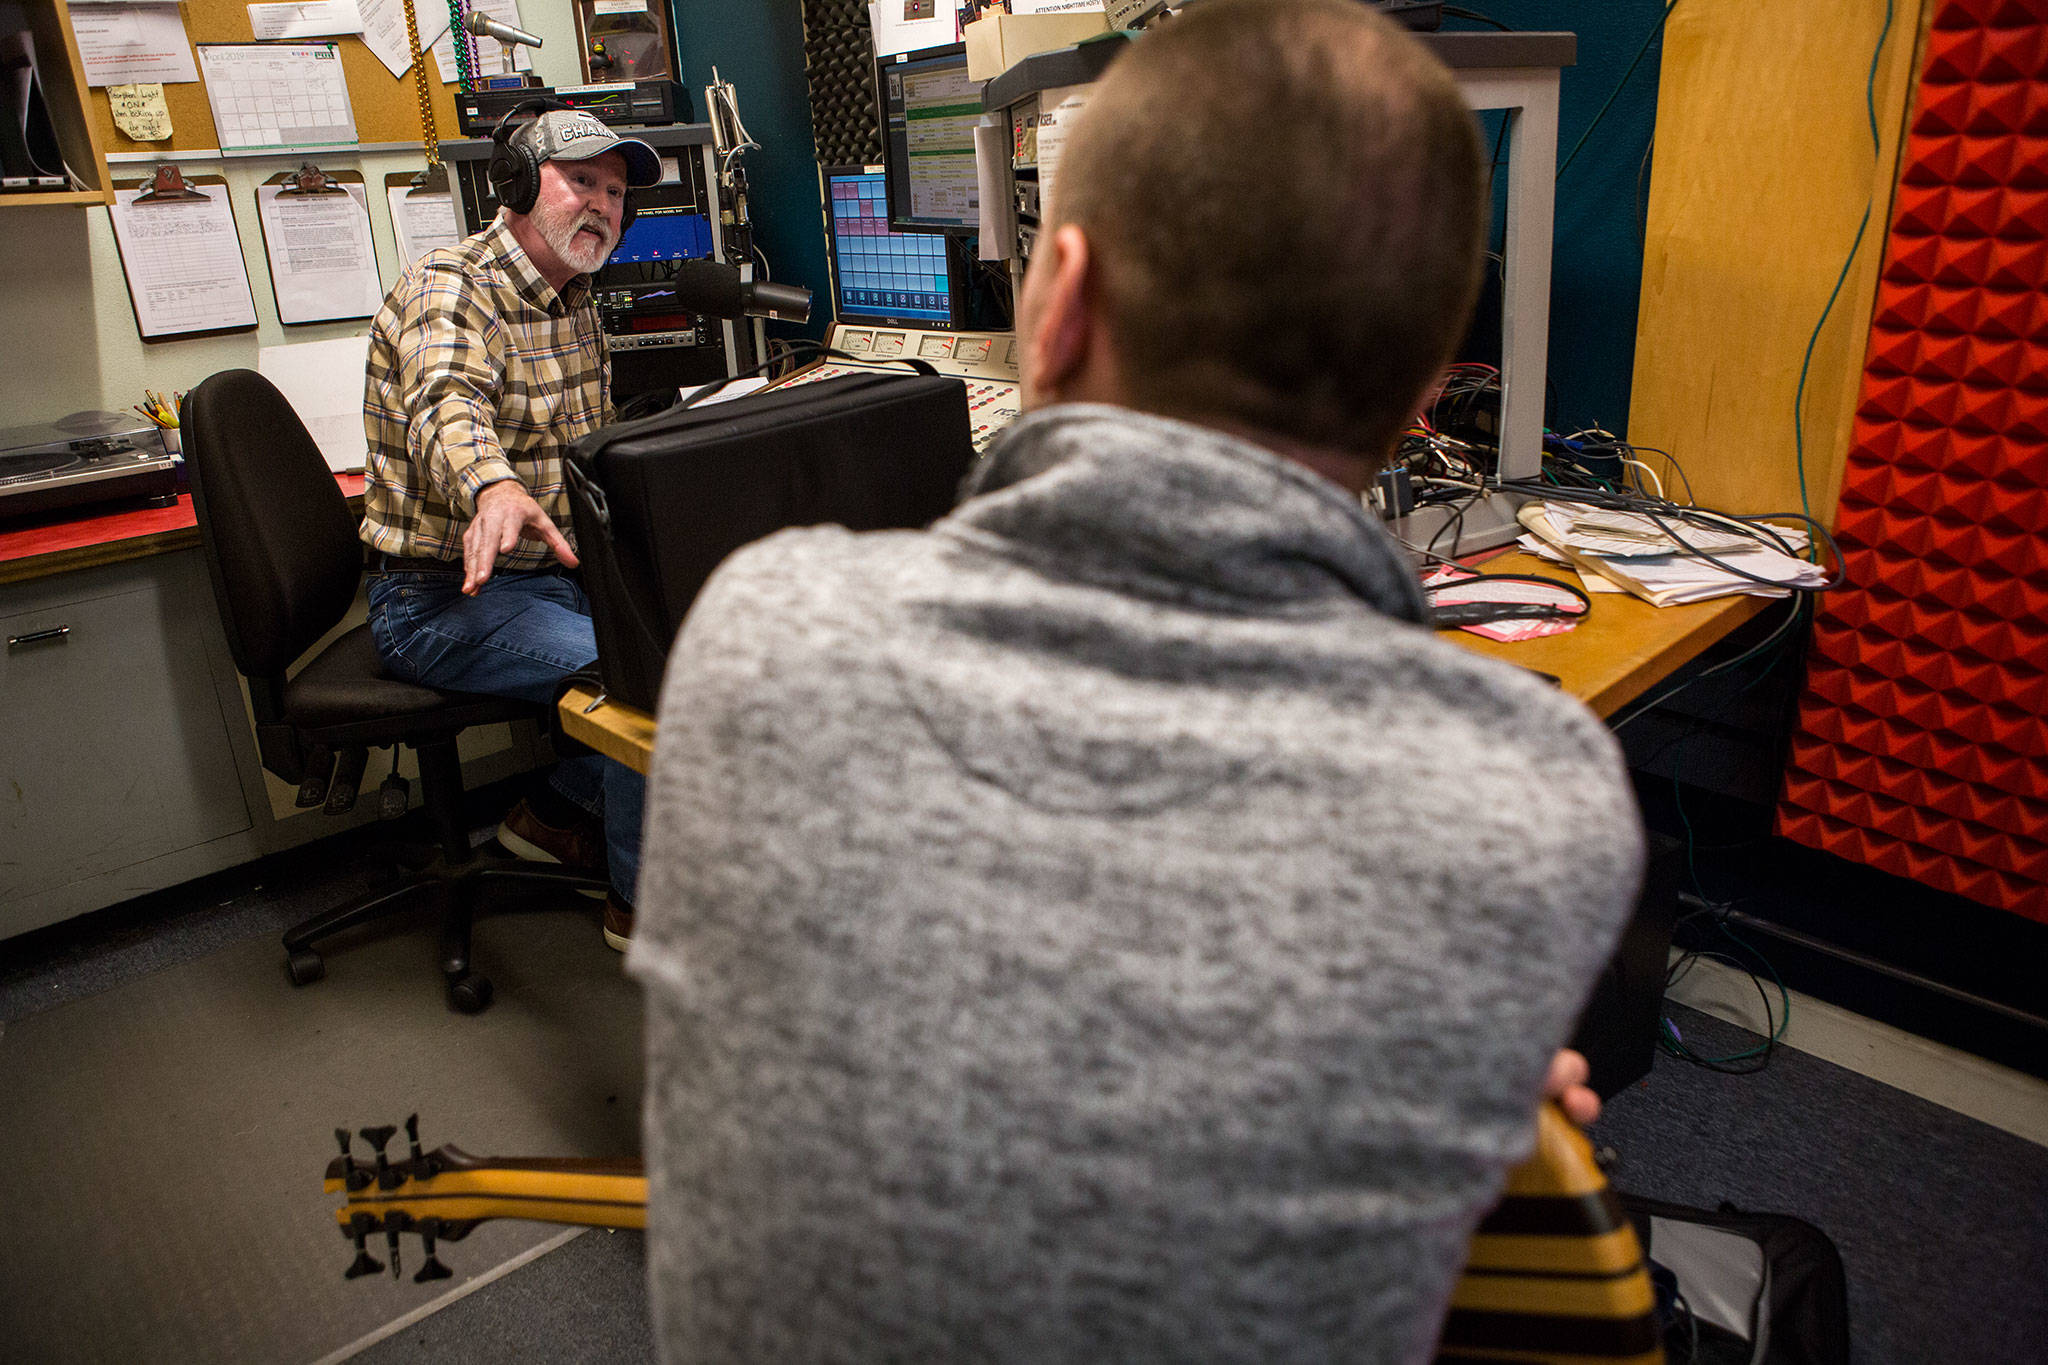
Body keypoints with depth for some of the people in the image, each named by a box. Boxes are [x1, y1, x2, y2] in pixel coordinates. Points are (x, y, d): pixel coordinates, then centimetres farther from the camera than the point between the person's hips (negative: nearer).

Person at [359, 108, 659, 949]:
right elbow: (449, 410, -38)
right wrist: (495, 490, -60)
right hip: (444, 597, -9)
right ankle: (647, 901, -5)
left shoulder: (574, 299, 12)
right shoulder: (450, 290, -16)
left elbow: (590, 445, 21)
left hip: (549, 573, 9)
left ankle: (558, 811, 15)